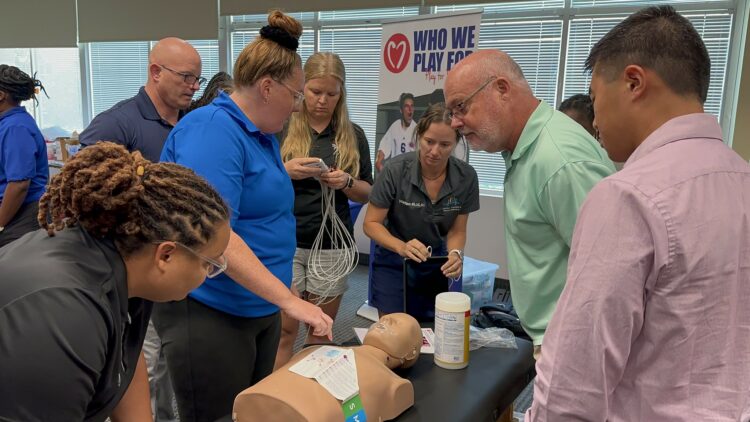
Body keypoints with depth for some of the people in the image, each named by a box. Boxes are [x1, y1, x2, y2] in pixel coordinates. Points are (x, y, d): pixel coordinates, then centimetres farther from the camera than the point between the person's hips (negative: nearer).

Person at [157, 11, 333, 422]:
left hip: (260, 308, 9)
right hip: (209, 311, -9)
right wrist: (290, 300, -27)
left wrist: (282, 300, 17)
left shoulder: (263, 135, 10)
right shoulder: (212, 128, -19)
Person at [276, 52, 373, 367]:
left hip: (332, 245, 2)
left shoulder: (353, 135, 5)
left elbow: (366, 193, 9)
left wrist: (346, 182, -12)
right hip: (286, 242, -2)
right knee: (284, 330, 0)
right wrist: (285, 172, -19)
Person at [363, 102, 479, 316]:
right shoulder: (396, 170, -23)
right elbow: (371, 223, -17)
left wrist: (456, 254, -26)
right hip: (393, 262, -2)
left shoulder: (466, 177, -16)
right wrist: (401, 246, -34)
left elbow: (457, 231, -5)